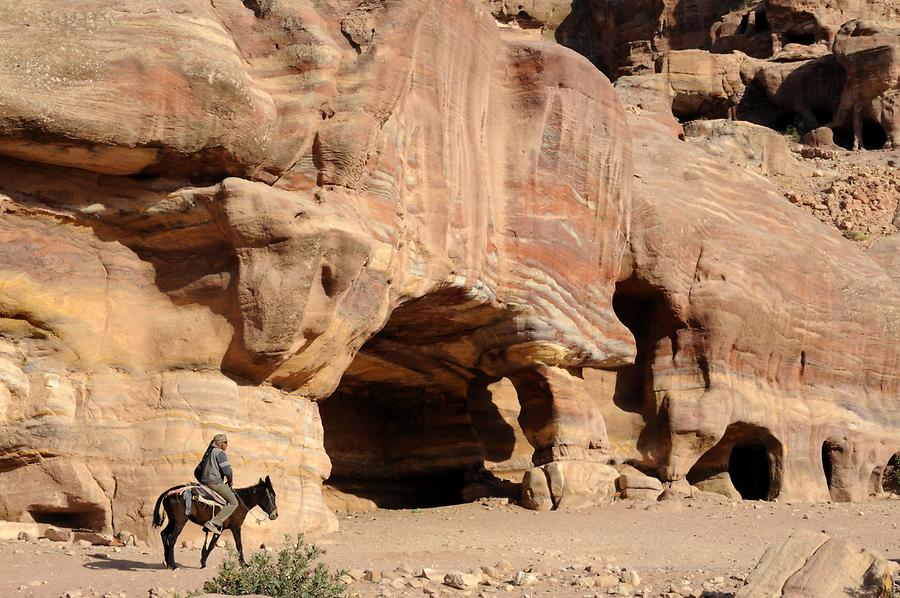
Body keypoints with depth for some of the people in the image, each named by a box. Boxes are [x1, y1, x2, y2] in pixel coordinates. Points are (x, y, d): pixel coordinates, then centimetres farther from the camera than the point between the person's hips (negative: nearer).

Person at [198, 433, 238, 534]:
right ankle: (213, 523, -23)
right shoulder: (220, 453, -9)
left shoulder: (209, 453, 19)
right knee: (233, 503, -10)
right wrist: (230, 481, 0)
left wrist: (202, 481, 30)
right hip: (215, 482, -10)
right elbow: (227, 471, -18)